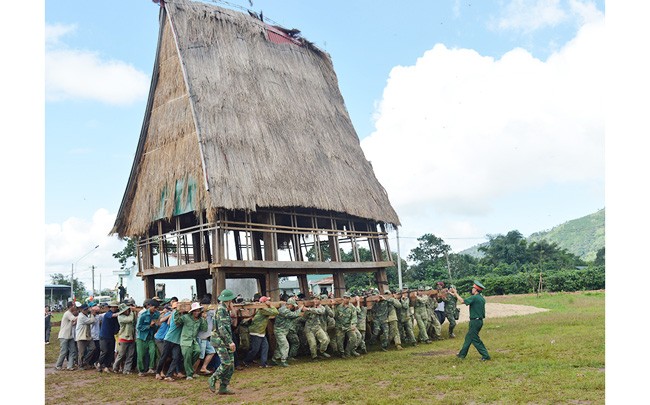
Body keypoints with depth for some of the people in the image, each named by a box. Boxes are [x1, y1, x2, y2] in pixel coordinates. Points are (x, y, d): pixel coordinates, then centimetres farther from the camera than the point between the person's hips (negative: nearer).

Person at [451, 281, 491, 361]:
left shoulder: (475, 298, -18)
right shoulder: (482, 298, 9)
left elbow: (462, 301, -20)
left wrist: (456, 293, -8)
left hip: (475, 321, -9)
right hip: (479, 320, 9)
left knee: (475, 339, -2)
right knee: (468, 337, 17)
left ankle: (485, 356, -1)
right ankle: (462, 354, 26)